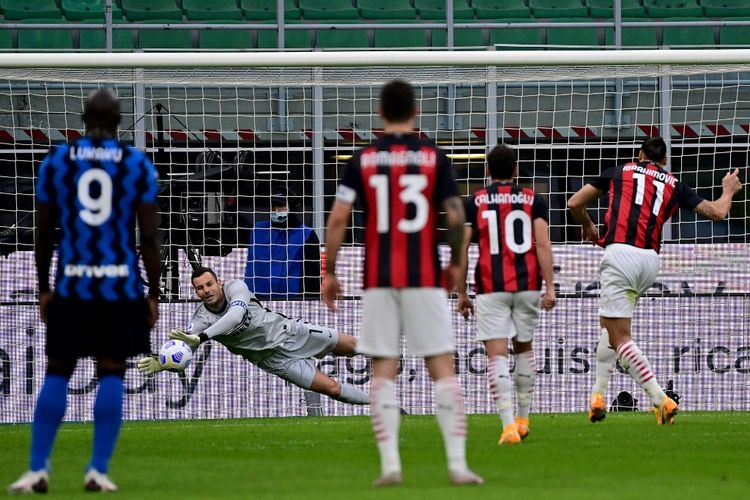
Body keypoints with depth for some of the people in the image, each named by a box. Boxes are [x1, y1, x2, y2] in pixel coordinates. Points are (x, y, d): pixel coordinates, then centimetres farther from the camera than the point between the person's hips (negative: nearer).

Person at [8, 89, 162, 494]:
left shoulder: (56, 161, 3)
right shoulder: (138, 165, 0)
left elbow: (43, 233, 6)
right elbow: (150, 237, -2)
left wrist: (43, 288, 15)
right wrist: (153, 295, 4)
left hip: (72, 285, 1)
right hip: (120, 285, -1)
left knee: (57, 373, 8)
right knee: (111, 374, 5)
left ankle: (38, 469, 3)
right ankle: (98, 471, 0)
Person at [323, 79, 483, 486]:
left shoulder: (362, 160, 2)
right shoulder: (434, 158, 0)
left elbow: (337, 219, -4)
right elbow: (455, 217, -5)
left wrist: (330, 272, 5)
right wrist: (455, 263, 11)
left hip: (378, 280, 1)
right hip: (424, 278, -1)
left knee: (383, 372, 5)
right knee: (442, 368, 1)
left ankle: (390, 464, -2)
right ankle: (457, 463, -5)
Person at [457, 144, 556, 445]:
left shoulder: (474, 203, 4)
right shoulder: (533, 200, 5)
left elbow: (461, 250, 1)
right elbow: (543, 245, -4)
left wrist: (461, 293, 7)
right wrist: (550, 287, -4)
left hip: (491, 288, -2)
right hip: (527, 285, 2)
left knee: (496, 353, -6)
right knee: (523, 347, 21)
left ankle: (508, 424, -20)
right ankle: (523, 418, 27)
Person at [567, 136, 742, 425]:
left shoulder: (620, 171, 15)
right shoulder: (674, 185, 18)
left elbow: (575, 203, 18)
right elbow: (717, 212, 21)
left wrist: (587, 226, 39)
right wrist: (728, 190, 42)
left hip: (620, 253, -5)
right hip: (650, 261, 5)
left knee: (619, 337, -6)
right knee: (608, 322, 26)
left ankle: (660, 399, -17)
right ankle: (598, 395, 21)